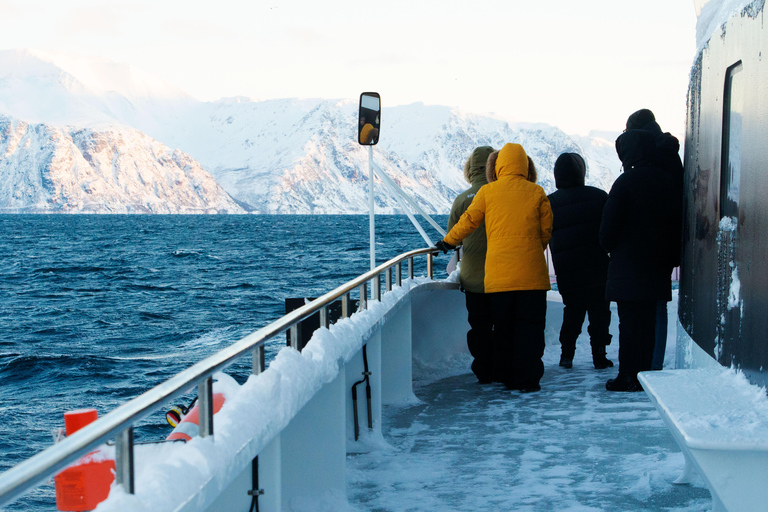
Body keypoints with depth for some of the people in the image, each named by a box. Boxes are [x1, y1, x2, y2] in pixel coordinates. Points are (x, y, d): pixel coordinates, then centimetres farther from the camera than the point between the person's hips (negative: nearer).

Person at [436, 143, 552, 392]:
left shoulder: (487, 192, 1)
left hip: (498, 274, 1)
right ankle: (528, 378, -1)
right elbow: (546, 231, 6)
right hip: (531, 273, -1)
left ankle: (506, 376, 15)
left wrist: (447, 242, 25)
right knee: (530, 325, 2)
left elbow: (468, 221, 9)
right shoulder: (537, 193, 1)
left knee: (503, 327, 10)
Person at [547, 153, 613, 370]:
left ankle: (567, 354, 9)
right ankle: (599, 356, 3)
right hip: (598, 268, -2)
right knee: (599, 311, 6)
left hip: (566, 271, 2)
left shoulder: (549, 203, 2)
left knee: (572, 311, 15)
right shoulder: (599, 196, -1)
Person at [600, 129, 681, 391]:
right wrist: (670, 257, 17)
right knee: (647, 321, 12)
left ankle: (628, 377, 1)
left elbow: (609, 226, -13)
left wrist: (609, 247, 7)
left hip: (628, 264, -6)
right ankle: (644, 373, 15)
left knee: (629, 320, -2)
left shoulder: (626, 182, -13)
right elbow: (676, 224, 9)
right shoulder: (666, 182, 6)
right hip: (656, 265, 6)